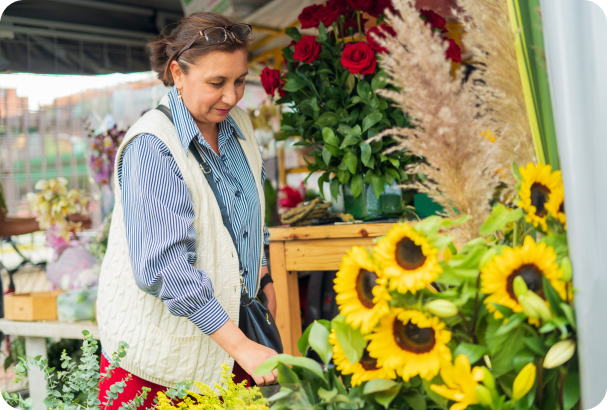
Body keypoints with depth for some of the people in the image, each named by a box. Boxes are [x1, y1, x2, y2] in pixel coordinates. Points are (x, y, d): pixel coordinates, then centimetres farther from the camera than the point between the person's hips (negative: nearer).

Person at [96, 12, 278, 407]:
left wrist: (263, 277, 14)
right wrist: (240, 345, -30)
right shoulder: (150, 147, -21)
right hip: (161, 342, -6)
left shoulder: (238, 124, 3)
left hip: (231, 322, 7)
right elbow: (166, 267, -28)